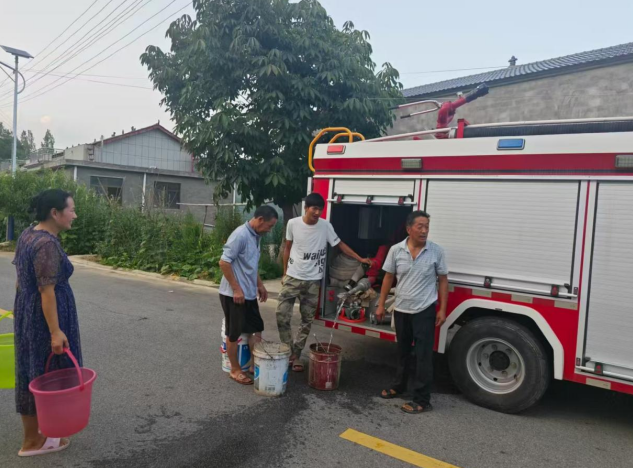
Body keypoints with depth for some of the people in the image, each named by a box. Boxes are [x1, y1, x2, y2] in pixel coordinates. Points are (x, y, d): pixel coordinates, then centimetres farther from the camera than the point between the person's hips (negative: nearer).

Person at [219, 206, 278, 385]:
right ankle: (235, 370, 20)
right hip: (234, 294, -9)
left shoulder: (256, 236, 8)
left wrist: (260, 285, 19)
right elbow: (224, 262, -23)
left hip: (249, 294, 9)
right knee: (234, 333, 5)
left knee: (256, 329, 15)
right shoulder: (240, 235, -21)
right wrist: (236, 289, -21)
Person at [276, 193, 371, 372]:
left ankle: (296, 355, 21)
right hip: (292, 277, 0)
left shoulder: (325, 226, -7)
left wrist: (360, 259, -6)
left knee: (307, 320, 7)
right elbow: (287, 248, 5)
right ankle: (289, 350, 16)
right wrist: (285, 273, 8)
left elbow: (340, 244, 1)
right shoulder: (293, 223, -6)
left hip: (312, 280, 1)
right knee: (282, 315, -2)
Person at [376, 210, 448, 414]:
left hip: (425, 311, -3)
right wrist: (381, 305, 4)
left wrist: (442, 309, -5)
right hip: (401, 309, 3)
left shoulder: (436, 251, -9)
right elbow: (388, 277, 4)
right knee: (402, 351, 19)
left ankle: (422, 400, 11)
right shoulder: (396, 250, -5)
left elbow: (443, 280, -2)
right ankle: (399, 386, 37)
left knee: (423, 355, 1)